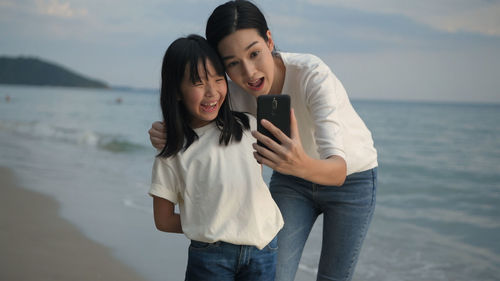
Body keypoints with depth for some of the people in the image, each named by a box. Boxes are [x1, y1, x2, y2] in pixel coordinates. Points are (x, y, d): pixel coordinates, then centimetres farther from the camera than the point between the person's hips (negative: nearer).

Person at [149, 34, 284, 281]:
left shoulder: (248, 127, 6)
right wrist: (210, 228, -6)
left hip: (263, 249, 3)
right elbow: (163, 220, 0)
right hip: (210, 257, -3)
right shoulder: (173, 152, -4)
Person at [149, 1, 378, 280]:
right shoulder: (236, 93, -22)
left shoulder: (313, 74, -36)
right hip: (291, 179, 3)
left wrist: (303, 165, -66)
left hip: (351, 177, -3)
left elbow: (338, 170, -43)